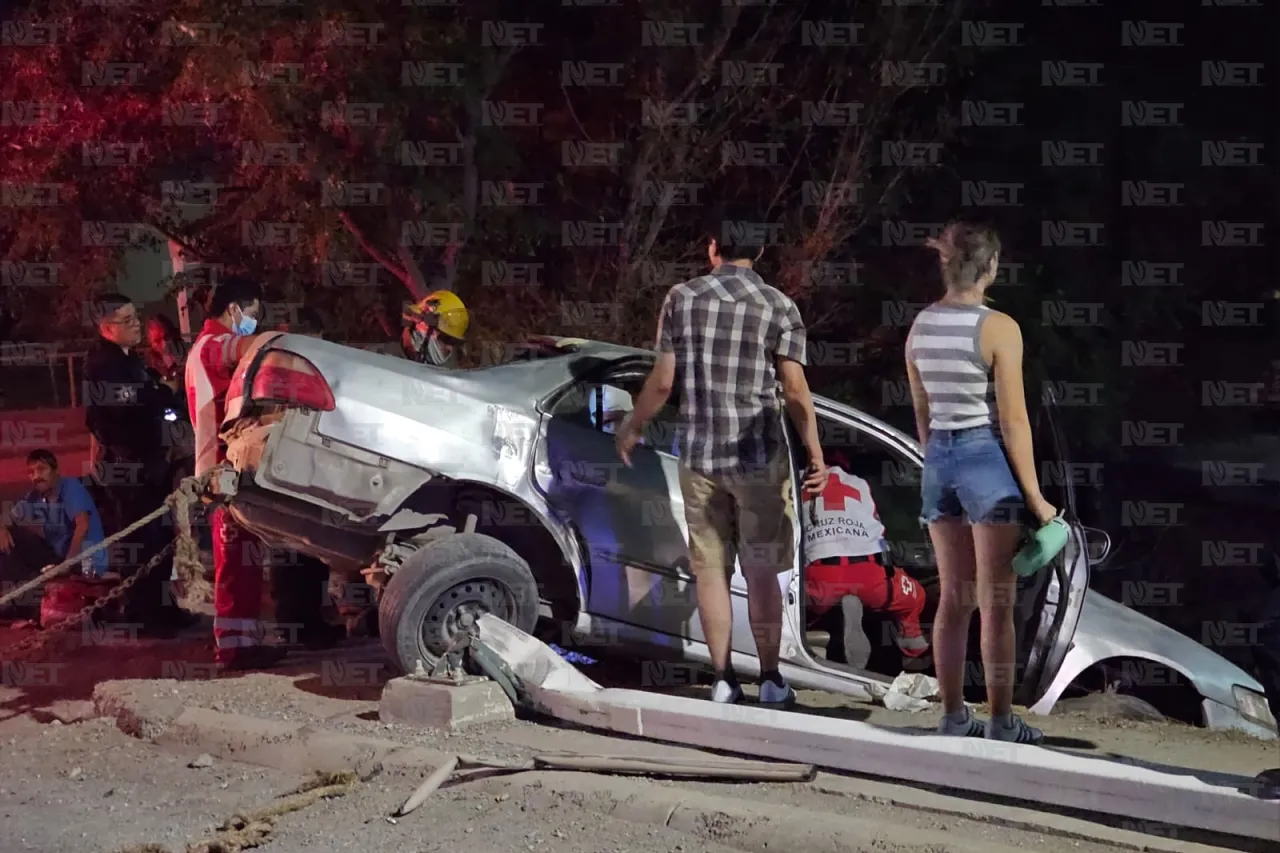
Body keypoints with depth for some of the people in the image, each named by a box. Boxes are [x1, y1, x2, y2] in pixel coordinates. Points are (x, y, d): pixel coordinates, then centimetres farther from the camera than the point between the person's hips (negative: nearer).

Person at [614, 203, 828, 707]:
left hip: (698, 456, 1)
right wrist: (816, 456, 1)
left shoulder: (682, 299, 0)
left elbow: (662, 382, 0)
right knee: (761, 571, 7)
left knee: (710, 569, 6)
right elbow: (795, 393, -7)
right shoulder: (779, 307, -3)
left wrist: (632, 429, 15)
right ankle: (770, 679, 9)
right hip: (760, 456, -1)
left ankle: (723, 680, 7)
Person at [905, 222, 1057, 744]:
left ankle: (953, 716, 17)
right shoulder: (999, 329, -14)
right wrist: (1034, 495, -9)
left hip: (939, 459, 6)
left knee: (953, 598, 13)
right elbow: (1013, 420, -14)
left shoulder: (920, 326, 5)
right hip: (988, 458, -6)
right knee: (997, 602, 2)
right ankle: (1001, 722, 7)